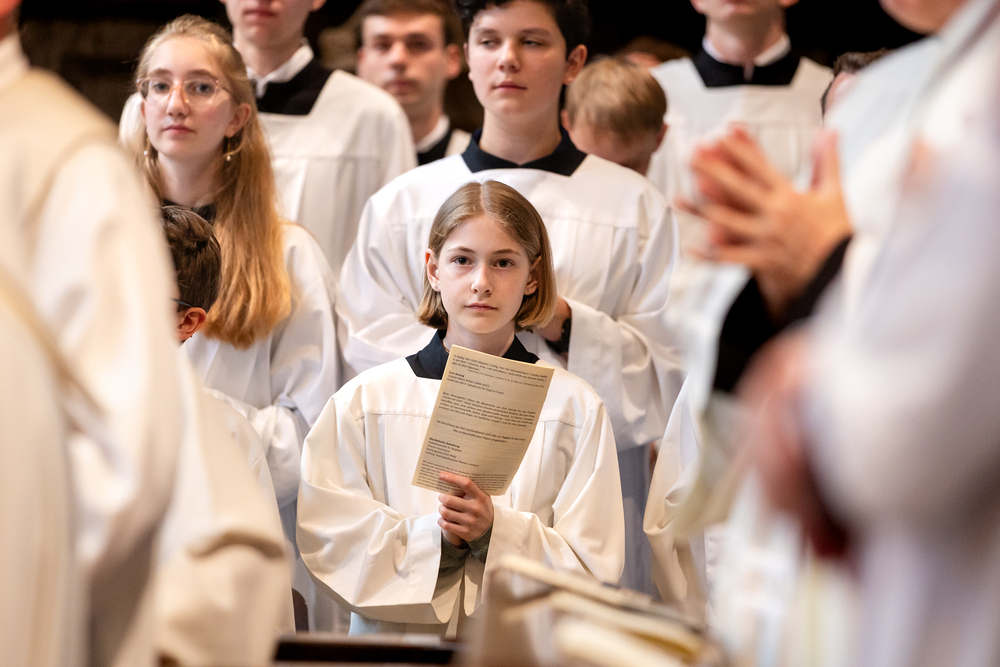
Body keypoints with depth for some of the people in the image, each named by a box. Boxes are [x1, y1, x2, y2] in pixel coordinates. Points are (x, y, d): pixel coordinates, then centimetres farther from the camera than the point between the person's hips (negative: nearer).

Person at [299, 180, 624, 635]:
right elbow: (327, 542, 1)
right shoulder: (365, 400, 8)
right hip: (397, 637, 1)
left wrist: (497, 532, -11)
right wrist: (432, 538, -11)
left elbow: (593, 570, 2)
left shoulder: (577, 408, 5)